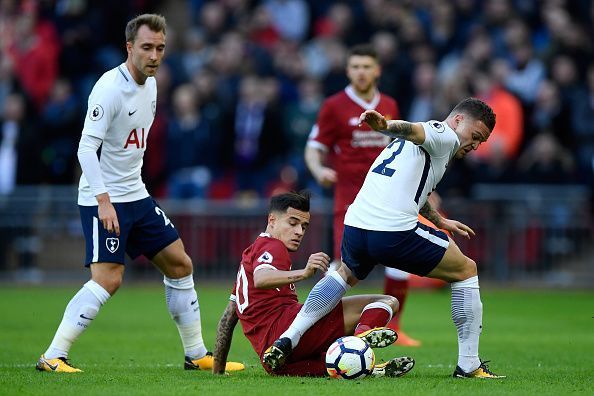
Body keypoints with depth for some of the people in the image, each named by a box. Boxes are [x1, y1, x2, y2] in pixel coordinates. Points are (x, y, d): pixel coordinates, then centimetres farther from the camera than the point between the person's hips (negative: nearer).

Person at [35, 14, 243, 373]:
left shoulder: (150, 84, 9)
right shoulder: (110, 88, -19)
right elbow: (87, 147, -24)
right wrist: (103, 200, -31)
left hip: (136, 195, 9)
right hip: (103, 199, -9)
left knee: (179, 264, 10)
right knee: (108, 279, -18)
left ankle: (196, 354, 20)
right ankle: (52, 357, -13)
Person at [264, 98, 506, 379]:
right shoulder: (446, 137, 1)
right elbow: (412, 130, -21)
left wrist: (439, 221, 56)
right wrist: (386, 125, -42)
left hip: (355, 227, 8)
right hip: (395, 232, -8)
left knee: (346, 275, 38)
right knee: (466, 271, 10)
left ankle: (287, 340, 21)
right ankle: (468, 365, 8)